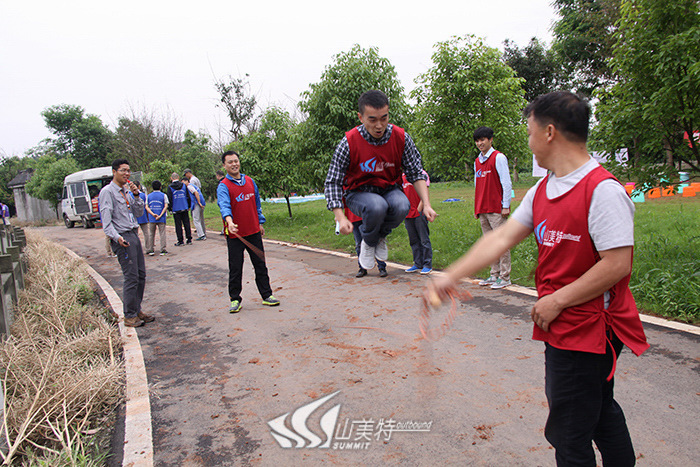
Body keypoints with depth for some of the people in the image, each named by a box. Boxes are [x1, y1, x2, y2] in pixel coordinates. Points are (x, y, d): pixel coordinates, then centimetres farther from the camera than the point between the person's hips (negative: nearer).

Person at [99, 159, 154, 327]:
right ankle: (129, 316, 1)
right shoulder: (108, 191, -6)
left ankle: (137, 311, 21)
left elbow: (139, 213, 16)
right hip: (122, 238, -8)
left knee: (141, 275, 10)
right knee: (131, 277, -9)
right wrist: (117, 237, -26)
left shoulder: (126, 191, 17)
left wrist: (136, 196, 3)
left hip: (134, 235, 8)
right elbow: (106, 220, -14)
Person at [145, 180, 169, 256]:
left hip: (151, 218, 2)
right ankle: (163, 250, 0)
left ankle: (150, 250, 12)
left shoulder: (149, 196, 7)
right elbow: (166, 206, -9)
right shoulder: (163, 195, 1)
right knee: (162, 234, 1)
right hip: (161, 219, -2)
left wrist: (153, 214, -9)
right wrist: (160, 215, -11)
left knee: (151, 234, 10)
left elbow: (146, 207, -2)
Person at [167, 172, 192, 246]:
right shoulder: (183, 185, 3)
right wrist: (189, 206, 15)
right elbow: (188, 196, 6)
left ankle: (180, 241, 5)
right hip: (185, 208, 3)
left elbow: (169, 199, -5)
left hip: (176, 209, -2)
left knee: (178, 225, 3)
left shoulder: (170, 187, -5)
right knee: (186, 224, 8)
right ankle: (189, 240, 10)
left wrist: (170, 208, 4)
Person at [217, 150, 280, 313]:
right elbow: (224, 205, -27)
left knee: (260, 266, 11)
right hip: (235, 234, -4)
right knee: (235, 269, 4)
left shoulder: (250, 181, 9)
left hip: (253, 232, 4)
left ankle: (266, 295, 21)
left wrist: (260, 222, 17)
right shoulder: (223, 186, -9)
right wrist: (229, 220, -45)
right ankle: (235, 299, 18)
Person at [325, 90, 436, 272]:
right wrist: (340, 217, -27)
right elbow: (332, 182, -17)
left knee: (402, 206, -32)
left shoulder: (401, 138, -13)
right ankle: (368, 243, -2)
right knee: (376, 206, -37)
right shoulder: (349, 143, -21)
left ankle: (381, 235, 2)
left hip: (388, 189, 3)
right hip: (358, 192, -2)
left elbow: (416, 173, -4)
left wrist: (426, 204, -17)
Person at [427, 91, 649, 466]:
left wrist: (556, 301, -18)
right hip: (561, 326, 9)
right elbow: (502, 238, 2)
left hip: (588, 329, -9)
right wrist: (451, 276, -5)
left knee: (569, 430, 5)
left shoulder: (603, 190, -20)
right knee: (599, 411, 27)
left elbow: (617, 264, -24)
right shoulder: (543, 190, 7)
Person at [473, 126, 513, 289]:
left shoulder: (498, 157, -4)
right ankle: (494, 275, 17)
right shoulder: (477, 161, 16)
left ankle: (504, 277, 2)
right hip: (482, 209, 7)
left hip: (497, 209, -7)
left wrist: (505, 206, -12)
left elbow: (506, 183, -7)